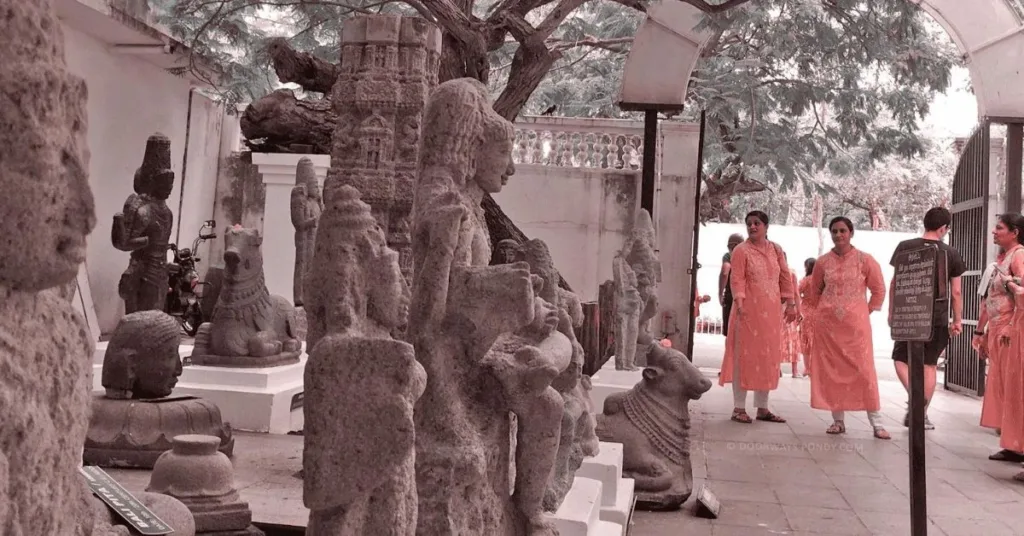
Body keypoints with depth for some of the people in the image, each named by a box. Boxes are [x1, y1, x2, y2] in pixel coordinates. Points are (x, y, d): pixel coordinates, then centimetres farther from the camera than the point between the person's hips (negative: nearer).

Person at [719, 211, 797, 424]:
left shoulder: (775, 250, 12)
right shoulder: (741, 250, -3)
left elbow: (785, 277, 14)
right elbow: (737, 279, -10)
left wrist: (790, 304, 9)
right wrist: (739, 302, -24)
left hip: (771, 311, 5)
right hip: (749, 309, -5)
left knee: (768, 357, 8)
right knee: (745, 355, -3)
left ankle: (762, 408, 17)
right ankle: (739, 408, 2)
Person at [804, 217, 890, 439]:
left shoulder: (865, 260, -2)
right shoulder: (822, 262, 5)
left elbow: (879, 290, 6)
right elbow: (814, 291, 18)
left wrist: (867, 312, 3)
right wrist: (824, 310, 11)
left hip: (856, 324, -2)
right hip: (827, 324, 3)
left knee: (863, 371, -5)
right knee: (831, 371, 3)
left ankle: (876, 423, 0)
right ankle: (838, 420, 11)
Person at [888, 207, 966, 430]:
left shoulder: (905, 247, -2)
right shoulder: (951, 253, 0)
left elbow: (895, 282, -1)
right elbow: (956, 292, 3)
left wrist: (892, 311, 8)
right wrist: (957, 321, 11)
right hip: (938, 316, 1)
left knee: (901, 358, 10)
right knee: (929, 363, 11)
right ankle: (922, 413, 15)